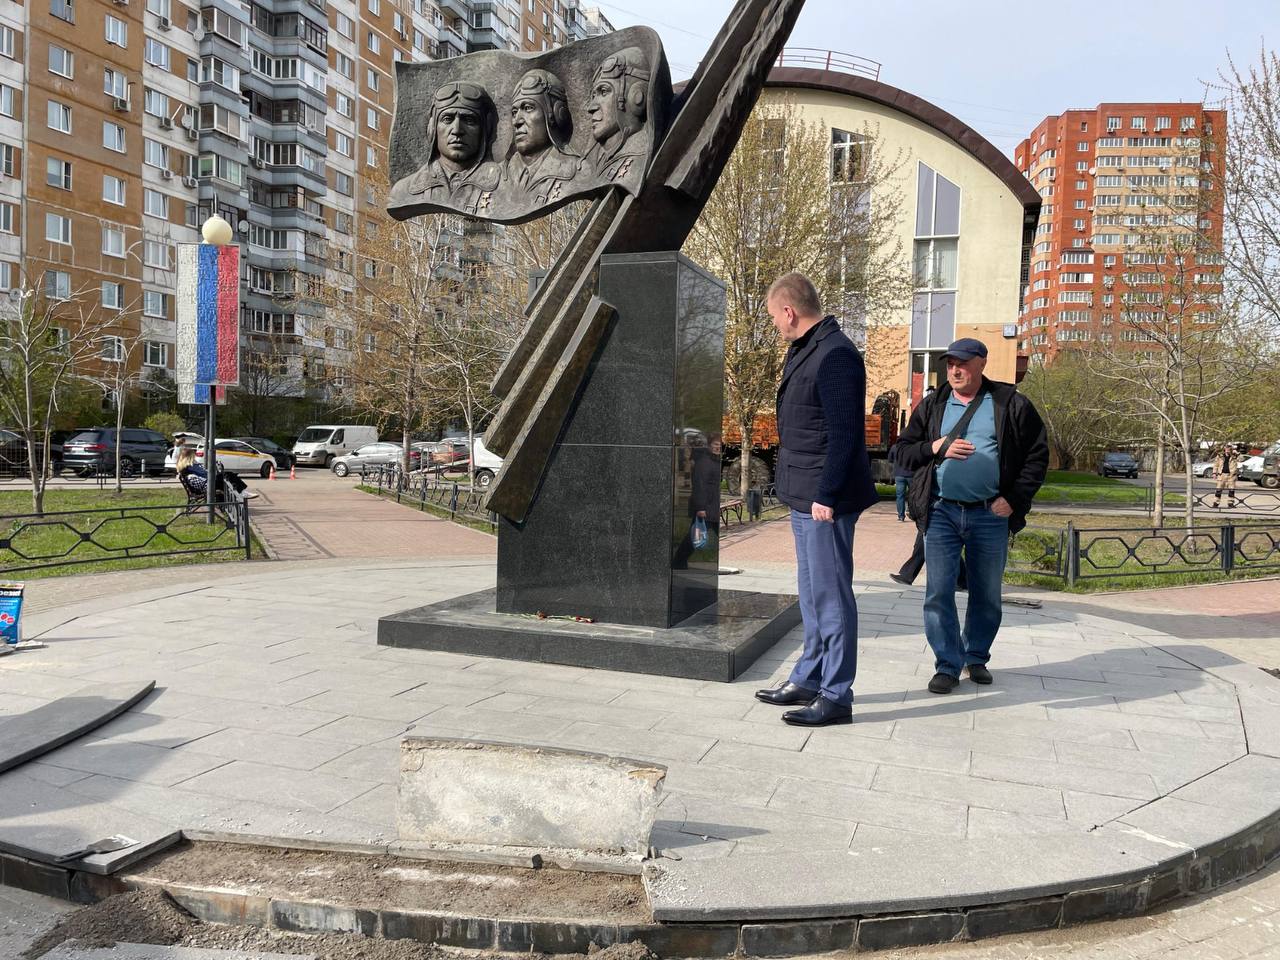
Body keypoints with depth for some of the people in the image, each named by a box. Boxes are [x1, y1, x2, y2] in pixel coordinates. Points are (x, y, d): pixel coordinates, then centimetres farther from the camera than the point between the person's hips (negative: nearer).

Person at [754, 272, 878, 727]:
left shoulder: (835, 355, -17)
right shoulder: (801, 351, 14)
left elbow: (843, 432, -21)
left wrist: (826, 495, -22)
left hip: (824, 500, -10)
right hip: (803, 496, 10)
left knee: (830, 594, -2)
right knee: (812, 593, 17)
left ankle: (836, 696, 7)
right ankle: (809, 679, 29)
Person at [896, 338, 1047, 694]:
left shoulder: (1011, 405, 2)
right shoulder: (931, 406, 9)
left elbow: (1037, 454, 3)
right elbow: (905, 450, 10)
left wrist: (1015, 498, -6)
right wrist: (935, 447, -10)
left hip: (991, 515, -1)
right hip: (941, 512, 1)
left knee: (987, 594, 11)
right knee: (939, 592, -4)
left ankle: (976, 657, 30)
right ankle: (948, 665, 7)